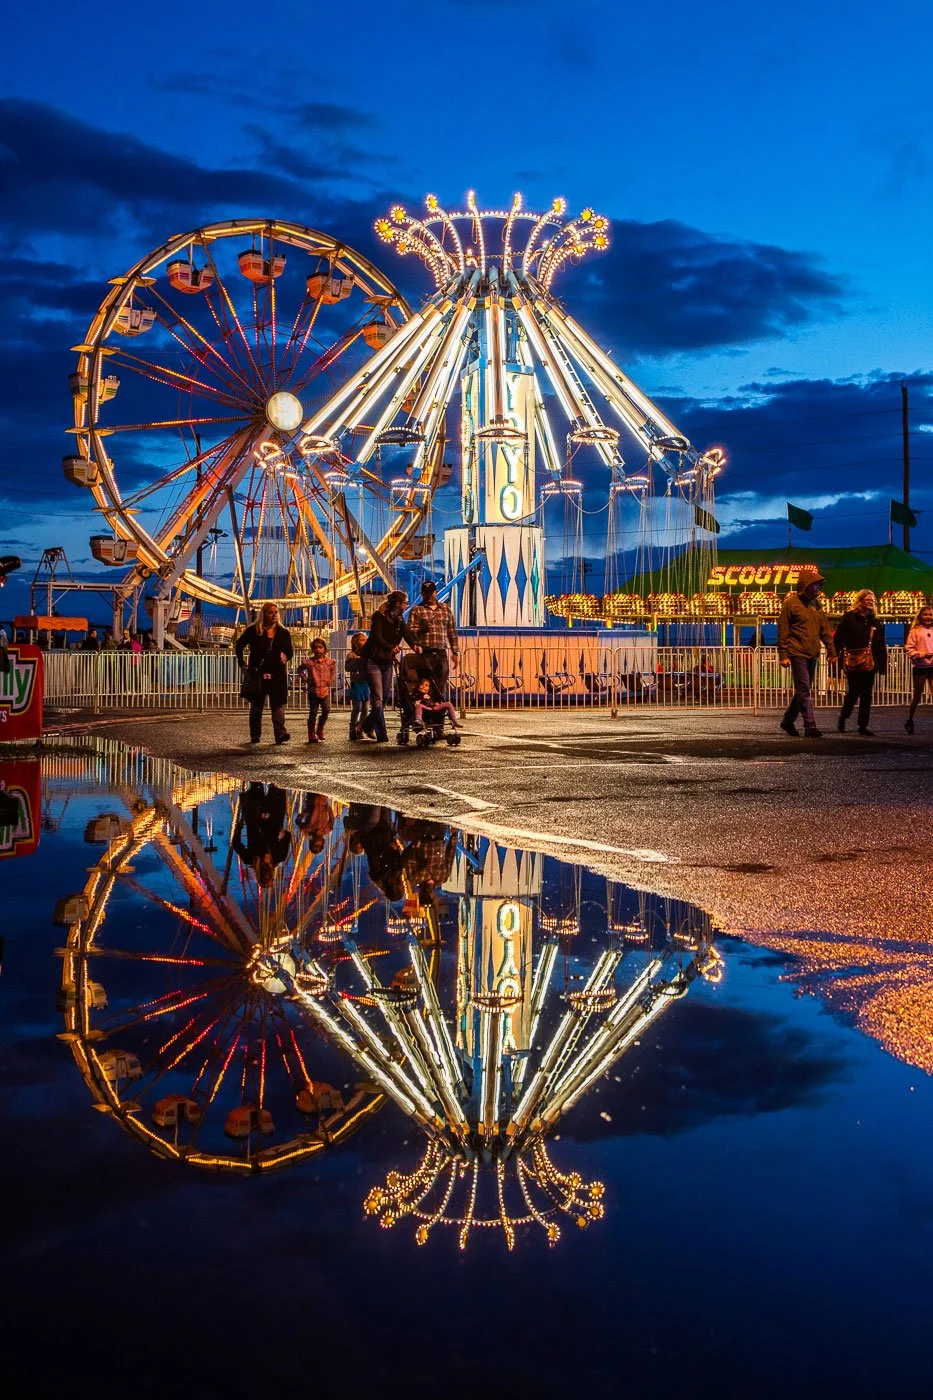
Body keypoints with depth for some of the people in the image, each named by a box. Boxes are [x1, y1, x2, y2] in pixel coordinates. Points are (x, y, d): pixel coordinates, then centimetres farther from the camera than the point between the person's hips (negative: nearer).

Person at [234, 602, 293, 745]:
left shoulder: (283, 632, 7)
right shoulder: (253, 630, 2)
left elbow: (289, 651, 11)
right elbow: (239, 646, 11)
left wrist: (285, 657, -12)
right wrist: (242, 664, 5)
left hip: (277, 674, 1)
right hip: (257, 673, -1)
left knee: (278, 704, -8)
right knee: (256, 705, 8)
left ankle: (280, 734, -15)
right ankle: (255, 736, 16)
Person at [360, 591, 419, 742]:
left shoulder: (400, 619, 7)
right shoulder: (379, 616, -13)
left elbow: (407, 633, -10)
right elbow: (377, 637, -26)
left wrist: (415, 645, -32)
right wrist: (391, 648, -43)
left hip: (387, 662, 7)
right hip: (372, 660, -7)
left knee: (386, 696, 10)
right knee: (377, 697, -10)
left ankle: (368, 725, 29)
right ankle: (382, 735, -9)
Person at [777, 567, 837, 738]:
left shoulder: (816, 605, 15)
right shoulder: (791, 603, -6)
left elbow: (825, 629, 18)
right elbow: (783, 631, -8)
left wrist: (831, 651, 11)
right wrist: (783, 655, -12)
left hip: (812, 654, 7)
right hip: (797, 653, -7)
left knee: (803, 691, 12)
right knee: (804, 690, -10)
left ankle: (788, 721, 25)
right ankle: (810, 727, -12)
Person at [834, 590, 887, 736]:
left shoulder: (875, 621, 14)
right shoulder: (850, 617, -1)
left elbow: (881, 645, 13)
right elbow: (838, 639, -4)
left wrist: (882, 663, 5)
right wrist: (841, 657, -9)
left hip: (869, 663, 5)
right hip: (854, 662, -5)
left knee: (866, 694, 4)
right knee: (853, 692, -3)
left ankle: (863, 725, 8)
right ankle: (842, 717, 21)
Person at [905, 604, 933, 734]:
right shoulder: (915, 631, -1)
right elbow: (909, 649, -5)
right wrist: (922, 654, -18)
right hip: (920, 667, -2)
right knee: (917, 697, 8)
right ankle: (909, 722, 24)